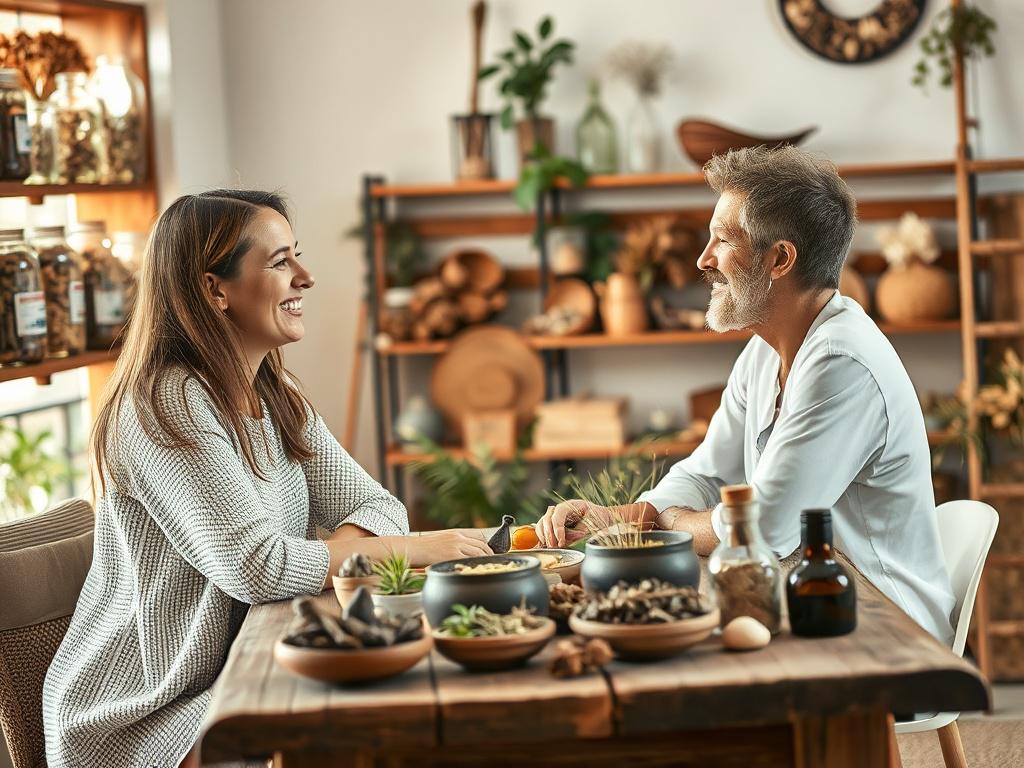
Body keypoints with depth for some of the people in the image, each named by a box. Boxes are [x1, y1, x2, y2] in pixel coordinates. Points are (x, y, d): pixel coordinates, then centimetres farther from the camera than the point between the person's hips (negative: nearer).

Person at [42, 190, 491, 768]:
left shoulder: (279, 400, 8)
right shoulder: (168, 403, -20)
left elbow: (378, 506, 4)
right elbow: (256, 567, -27)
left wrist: (330, 556, -19)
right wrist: (415, 549, -20)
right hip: (143, 720, -8)